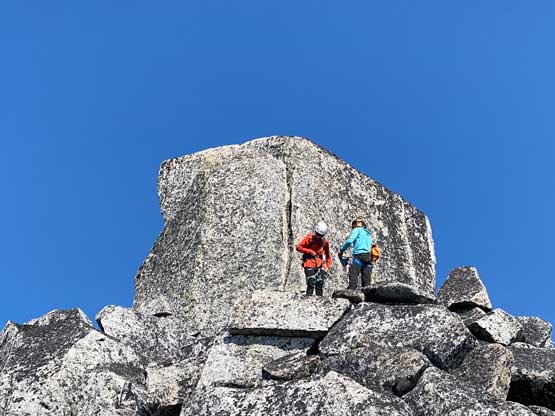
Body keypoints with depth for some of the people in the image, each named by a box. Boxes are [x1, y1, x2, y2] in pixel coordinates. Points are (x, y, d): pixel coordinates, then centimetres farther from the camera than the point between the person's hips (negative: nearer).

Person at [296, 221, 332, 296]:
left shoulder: (325, 242, 9)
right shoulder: (309, 238, -4)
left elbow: (327, 255, 19)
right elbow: (299, 247, -6)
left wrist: (328, 266, 9)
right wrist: (310, 251, -11)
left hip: (319, 264, 4)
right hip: (309, 263, -4)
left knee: (320, 283, 0)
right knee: (311, 283, -14)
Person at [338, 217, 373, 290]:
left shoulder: (357, 230, 9)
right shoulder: (368, 233, 30)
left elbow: (349, 241, -6)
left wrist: (341, 251, 2)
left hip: (360, 256, -7)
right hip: (369, 257, 7)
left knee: (353, 275, -15)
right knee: (366, 278, 6)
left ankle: (351, 290, -27)